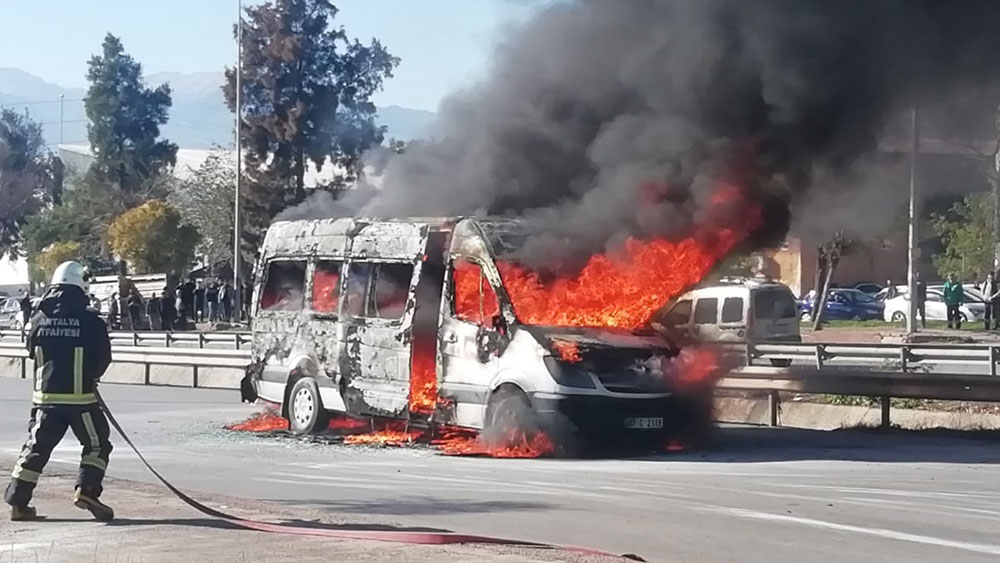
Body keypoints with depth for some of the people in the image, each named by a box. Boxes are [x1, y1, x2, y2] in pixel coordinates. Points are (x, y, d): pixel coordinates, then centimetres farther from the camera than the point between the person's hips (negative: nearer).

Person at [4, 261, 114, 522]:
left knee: (36, 447, 12)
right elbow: (103, 358, -3)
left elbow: (32, 352, 14)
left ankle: (17, 501, 11)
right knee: (97, 444, 9)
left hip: (45, 395, 4)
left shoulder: (39, 319, 2)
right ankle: (86, 490, -7)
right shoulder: (91, 321, -9)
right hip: (81, 396, -4)